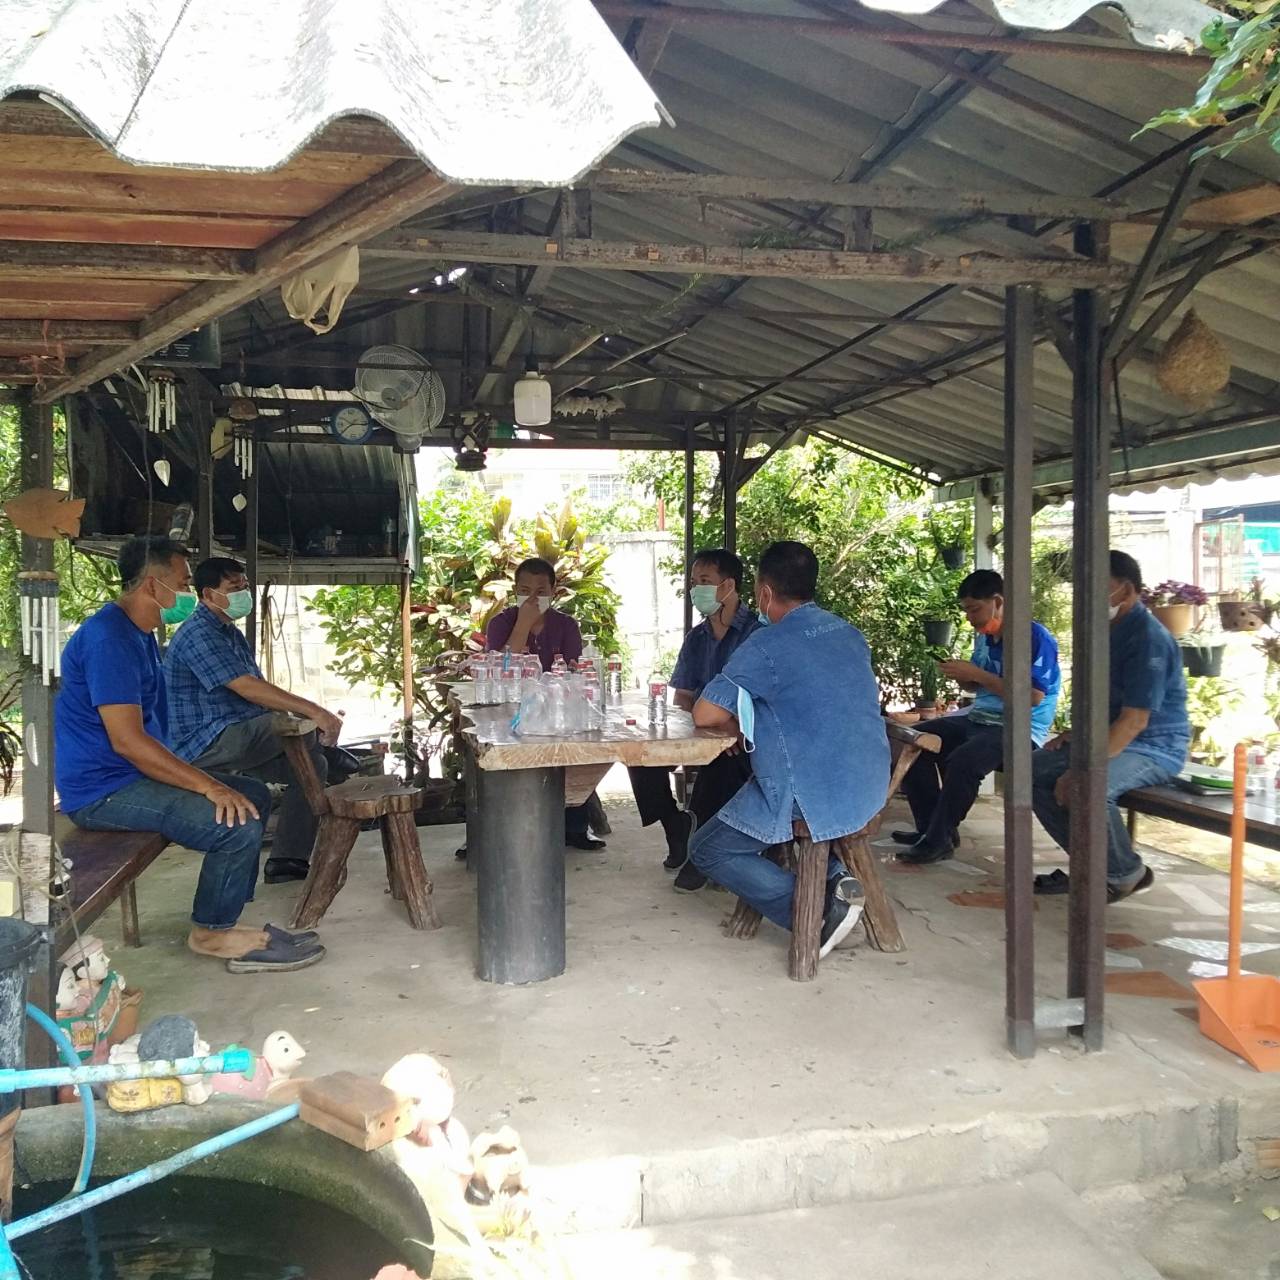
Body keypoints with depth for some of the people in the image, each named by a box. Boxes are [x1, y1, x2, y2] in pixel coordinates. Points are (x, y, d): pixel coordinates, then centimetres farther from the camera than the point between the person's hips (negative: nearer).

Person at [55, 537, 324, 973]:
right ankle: (212, 933, -2)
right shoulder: (109, 638, -20)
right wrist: (208, 785, -27)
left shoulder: (139, 634, 15)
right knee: (238, 822, -24)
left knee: (254, 796, 12)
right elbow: (126, 740, -27)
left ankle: (221, 919, 13)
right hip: (103, 790, -11)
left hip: (132, 774, 11)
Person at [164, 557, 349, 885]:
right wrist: (314, 712, -28)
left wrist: (311, 713, -3)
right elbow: (248, 688, -25)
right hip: (206, 745, -10)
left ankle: (287, 860, 5)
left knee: (311, 762, 3)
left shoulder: (231, 633, 18)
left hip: (239, 740, 10)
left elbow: (259, 688, 12)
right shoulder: (198, 634, -14)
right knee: (312, 732, -22)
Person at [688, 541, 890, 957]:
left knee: (707, 849, 9)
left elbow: (704, 715, -15)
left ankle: (815, 912, -6)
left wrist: (740, 722, 6)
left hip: (813, 795, -8)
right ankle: (834, 878, 12)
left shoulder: (767, 645, -15)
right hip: (869, 789, 8)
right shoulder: (849, 634, 9)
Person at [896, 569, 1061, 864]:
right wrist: (961, 676, -2)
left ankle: (938, 840, -18)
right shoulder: (983, 638, 11)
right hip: (978, 719, 9)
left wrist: (977, 674, -21)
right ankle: (931, 827, 2)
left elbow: (1033, 696, -23)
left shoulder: (1035, 637, -14)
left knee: (962, 761, -34)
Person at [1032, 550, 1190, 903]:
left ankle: (1126, 873, -10)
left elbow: (1135, 720, -27)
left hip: (1155, 747, -10)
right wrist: (1073, 734, 8)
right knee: (1034, 770, 0)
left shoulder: (1148, 638, -21)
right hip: (1112, 737, 10)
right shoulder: (1111, 631, 10)